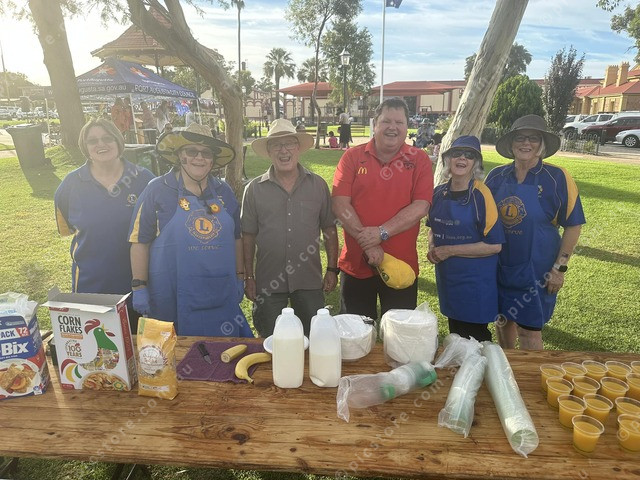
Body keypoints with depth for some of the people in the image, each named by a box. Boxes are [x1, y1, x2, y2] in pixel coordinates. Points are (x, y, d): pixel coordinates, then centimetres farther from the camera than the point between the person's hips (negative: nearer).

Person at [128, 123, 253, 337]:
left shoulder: (224, 192, 9)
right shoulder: (157, 190, -3)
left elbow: (235, 238, 15)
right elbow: (140, 241, -3)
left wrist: (239, 279, 14)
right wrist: (139, 287, -6)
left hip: (221, 296, 4)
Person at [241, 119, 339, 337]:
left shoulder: (318, 185, 0)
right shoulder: (255, 189, -2)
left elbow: (329, 229, 5)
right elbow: (248, 235, 2)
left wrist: (332, 269, 3)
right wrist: (249, 277, 2)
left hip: (309, 280, 1)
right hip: (268, 282, 0)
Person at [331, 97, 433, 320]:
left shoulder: (419, 160, 0)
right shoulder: (352, 157, 0)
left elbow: (421, 206, -11)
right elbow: (340, 204, -10)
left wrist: (382, 232, -21)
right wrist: (367, 243, -17)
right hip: (356, 264, 1)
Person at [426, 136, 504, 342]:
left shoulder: (481, 195, -16)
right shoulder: (439, 193, 1)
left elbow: (494, 245, -18)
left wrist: (449, 250, -18)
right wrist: (432, 247, -4)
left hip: (475, 284, -5)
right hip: (446, 278, 6)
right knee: (454, 335, 22)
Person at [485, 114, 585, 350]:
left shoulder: (557, 178, -11)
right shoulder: (497, 176, -2)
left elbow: (572, 226, -7)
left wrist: (559, 268, -9)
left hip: (536, 269, -3)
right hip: (499, 265, 4)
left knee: (529, 329, 4)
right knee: (503, 321, 17)